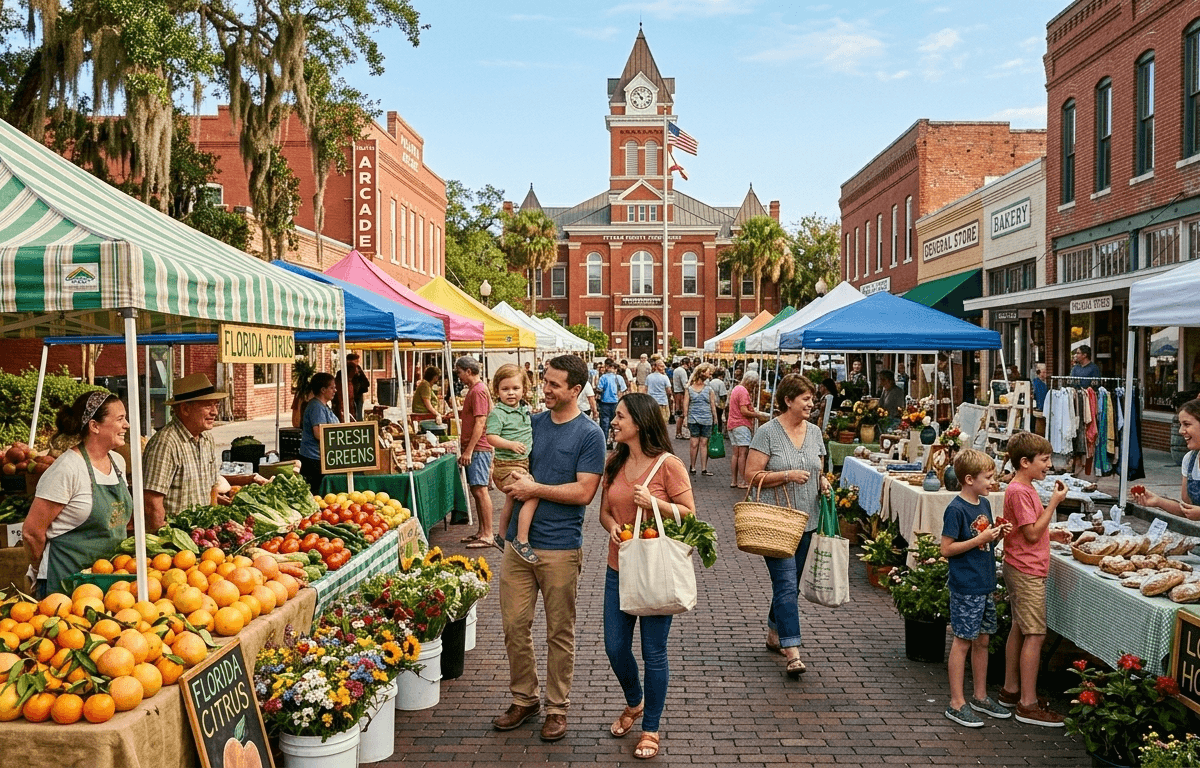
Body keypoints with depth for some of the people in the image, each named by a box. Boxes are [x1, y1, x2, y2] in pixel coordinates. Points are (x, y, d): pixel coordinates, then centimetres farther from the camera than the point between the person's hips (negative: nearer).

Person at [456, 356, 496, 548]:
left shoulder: (478, 390, -14)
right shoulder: (473, 390, 18)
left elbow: (480, 423, -20)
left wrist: (469, 450, -20)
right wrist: (464, 449, 23)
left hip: (478, 449, -10)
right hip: (473, 449, 10)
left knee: (480, 490, -9)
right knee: (476, 491, 13)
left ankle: (488, 535, -7)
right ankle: (482, 532, 20)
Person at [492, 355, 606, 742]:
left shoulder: (589, 434, -7)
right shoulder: (533, 422, 9)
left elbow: (584, 492, -14)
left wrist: (535, 488, -12)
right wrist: (513, 480, 0)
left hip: (560, 547, -5)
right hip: (518, 540, 5)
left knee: (559, 632, 7)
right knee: (514, 625, 10)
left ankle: (557, 708, 22)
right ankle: (524, 698, 28)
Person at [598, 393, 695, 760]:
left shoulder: (668, 464, -13)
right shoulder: (614, 462, 4)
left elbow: (688, 513, -8)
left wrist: (654, 503, -23)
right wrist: (611, 525, -10)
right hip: (619, 567, 6)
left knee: (653, 652, 5)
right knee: (615, 647, 13)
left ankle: (650, 728, 23)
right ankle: (634, 703, 42)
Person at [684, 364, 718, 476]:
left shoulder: (709, 389, 9)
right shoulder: (689, 389, 4)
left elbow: (713, 405, 11)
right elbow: (685, 405, 4)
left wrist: (715, 420, 10)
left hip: (707, 420, 1)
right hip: (693, 419, -1)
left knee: (704, 443, 2)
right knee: (694, 444, -1)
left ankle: (704, 468, 6)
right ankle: (692, 466, 14)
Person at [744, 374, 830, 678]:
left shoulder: (814, 432, 10)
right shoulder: (768, 432, -9)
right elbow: (752, 475, -12)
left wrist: (823, 482, -1)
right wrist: (788, 475, -20)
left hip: (805, 519, 6)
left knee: (791, 583, 16)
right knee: (786, 584, -11)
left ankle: (774, 634, 34)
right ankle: (792, 652, -11)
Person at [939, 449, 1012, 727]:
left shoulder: (984, 503, 9)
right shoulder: (956, 509, -17)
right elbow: (947, 549, -18)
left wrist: (996, 534, 0)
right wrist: (981, 539, -21)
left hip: (985, 584, 8)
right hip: (965, 587, -8)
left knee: (982, 640, 16)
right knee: (963, 642, 0)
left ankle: (981, 697, 29)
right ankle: (957, 704, 8)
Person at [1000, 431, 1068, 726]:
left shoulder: (1024, 488, 13)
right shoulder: (1019, 491, -18)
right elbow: (1032, 533, -19)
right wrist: (1054, 502, -17)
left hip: (1020, 569, 11)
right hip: (1027, 571, -11)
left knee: (1019, 629, 16)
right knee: (1035, 634, -7)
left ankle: (1011, 689, 25)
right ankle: (1028, 704, -3)